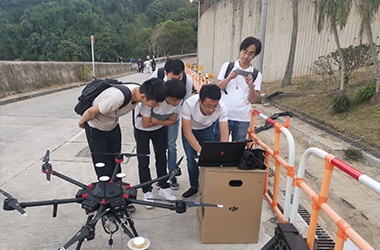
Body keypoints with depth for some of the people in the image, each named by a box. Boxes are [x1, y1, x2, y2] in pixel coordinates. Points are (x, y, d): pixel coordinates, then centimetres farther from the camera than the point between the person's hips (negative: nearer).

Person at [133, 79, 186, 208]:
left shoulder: (177, 100, -23)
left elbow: (172, 121, -12)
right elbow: (145, 124, -27)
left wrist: (155, 120, -23)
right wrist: (163, 120, -20)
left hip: (160, 129, 4)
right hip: (142, 130, -4)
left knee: (162, 158, 9)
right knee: (143, 161, 1)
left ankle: (164, 188, 24)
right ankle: (147, 192, 15)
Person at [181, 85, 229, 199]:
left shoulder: (222, 107, -32)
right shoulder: (189, 104, -39)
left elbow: (224, 132, -32)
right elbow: (187, 133, -37)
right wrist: (201, 150, -47)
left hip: (207, 130, 1)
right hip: (189, 129, -1)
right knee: (191, 159, -1)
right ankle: (194, 187, 21)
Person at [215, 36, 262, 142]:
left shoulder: (256, 74, 5)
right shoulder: (227, 66, 6)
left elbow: (253, 100, 0)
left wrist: (251, 85, -17)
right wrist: (229, 78, -15)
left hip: (243, 120, 1)